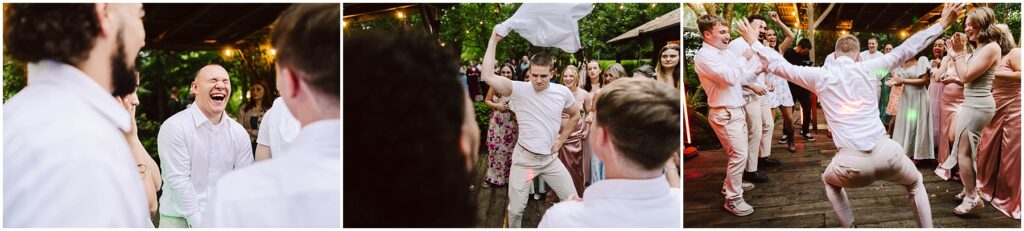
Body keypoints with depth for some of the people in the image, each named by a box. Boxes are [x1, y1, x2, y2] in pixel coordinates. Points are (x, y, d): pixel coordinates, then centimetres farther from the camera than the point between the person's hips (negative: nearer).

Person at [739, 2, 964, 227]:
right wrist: (942, 24, 21)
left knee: (830, 181, 35)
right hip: (886, 152, 1)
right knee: (915, 184, 32)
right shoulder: (869, 68, 7)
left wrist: (754, 43, 28)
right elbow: (905, 50, 13)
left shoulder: (820, 75, 7)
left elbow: (780, 66, 16)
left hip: (852, 163, 0)